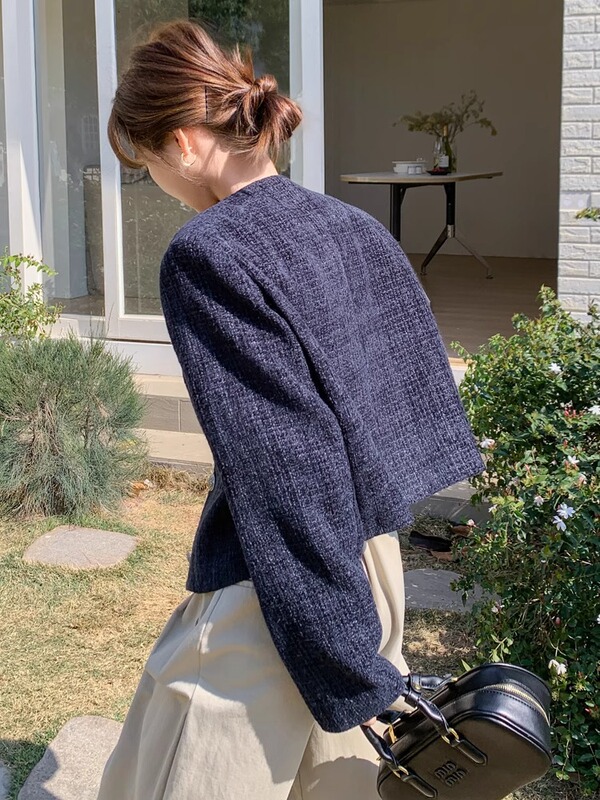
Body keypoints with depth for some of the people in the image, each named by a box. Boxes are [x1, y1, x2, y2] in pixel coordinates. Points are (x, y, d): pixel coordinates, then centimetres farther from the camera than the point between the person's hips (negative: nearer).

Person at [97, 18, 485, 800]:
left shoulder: (208, 253, -18)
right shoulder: (355, 227, 5)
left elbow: (286, 469, -21)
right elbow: (426, 397, 10)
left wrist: (348, 670, -16)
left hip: (274, 597, -8)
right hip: (373, 560, 8)